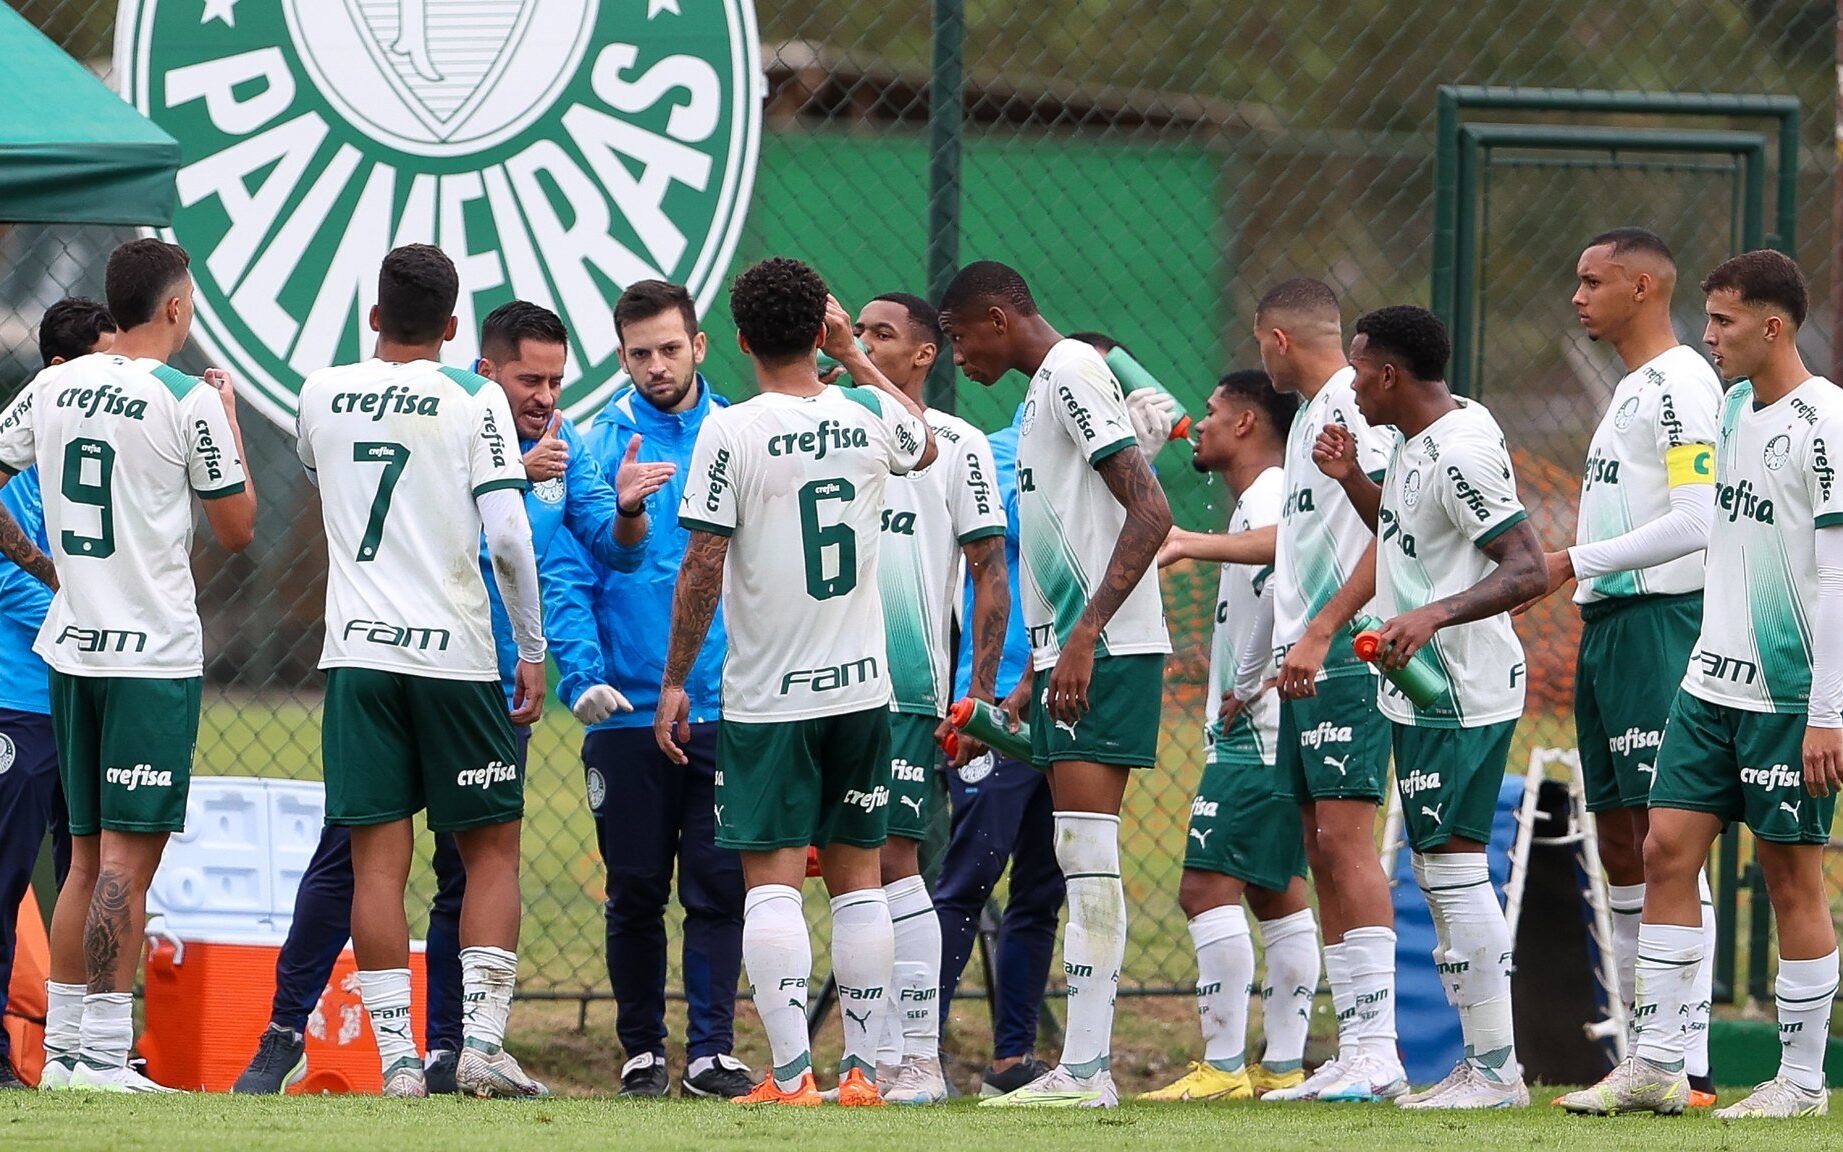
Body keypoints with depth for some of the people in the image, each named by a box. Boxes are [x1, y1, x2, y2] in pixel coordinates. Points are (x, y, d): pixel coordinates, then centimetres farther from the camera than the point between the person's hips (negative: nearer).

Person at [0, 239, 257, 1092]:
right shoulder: (190, 403, -10)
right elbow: (237, 530, -2)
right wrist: (229, 422, 10)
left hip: (70, 644, 6)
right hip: (154, 652, -6)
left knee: (89, 855, 13)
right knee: (128, 854, -7)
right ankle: (104, 1053, -12)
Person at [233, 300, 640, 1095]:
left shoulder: (562, 448, 5)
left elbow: (616, 548, 2)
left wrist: (626, 508, -20)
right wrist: (516, 475, -33)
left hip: (494, 690, 4)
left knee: (473, 875, 6)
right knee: (347, 855, -2)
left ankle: (447, 1051, 12)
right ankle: (285, 1033, 5)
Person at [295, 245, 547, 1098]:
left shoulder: (322, 395, 6)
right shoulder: (473, 399, -4)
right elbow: (507, 536, -10)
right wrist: (533, 651, -1)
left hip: (356, 652, 2)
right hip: (454, 654, -2)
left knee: (378, 860, 2)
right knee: (491, 850, 8)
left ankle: (397, 1057, -3)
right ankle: (481, 1041, -4)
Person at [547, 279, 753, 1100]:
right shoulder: (601, 445, 0)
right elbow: (569, 579, -3)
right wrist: (584, 677, -15)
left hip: (728, 711, 0)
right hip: (629, 712, 0)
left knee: (717, 886, -1)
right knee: (636, 891, 6)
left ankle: (711, 1049, 4)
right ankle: (642, 1050, 15)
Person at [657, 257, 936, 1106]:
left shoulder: (731, 432, -12)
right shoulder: (867, 418, 1)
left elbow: (702, 569, -11)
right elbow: (924, 444, 27)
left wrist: (674, 680, -2)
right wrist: (854, 356, 31)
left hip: (767, 695, -4)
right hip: (861, 686, 4)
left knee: (770, 878, -3)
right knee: (858, 878, 9)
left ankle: (791, 1071, -11)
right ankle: (862, 1068, 9)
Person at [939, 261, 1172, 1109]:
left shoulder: (1073, 374, -10)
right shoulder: (1044, 388, 20)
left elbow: (1150, 513, -20)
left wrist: (1083, 637, -24)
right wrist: (1030, 680, 25)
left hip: (1105, 655, -10)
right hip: (1068, 656, 10)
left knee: (1087, 851, -12)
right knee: (1079, 860, 8)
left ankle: (1086, 1068, -14)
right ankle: (1083, 1068, 8)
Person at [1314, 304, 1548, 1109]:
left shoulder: (1459, 452, -18)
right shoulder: (1416, 440, 13)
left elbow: (1528, 570, -24)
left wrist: (1434, 616, -34)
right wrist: (1352, 480, 14)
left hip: (1460, 695, -11)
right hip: (1427, 690, 11)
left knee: (1453, 863, -10)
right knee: (1438, 870, 13)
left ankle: (1494, 1068, -9)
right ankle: (1486, 1061, 17)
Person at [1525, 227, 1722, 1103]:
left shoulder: (1679, 384, -11)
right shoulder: (1631, 390, 20)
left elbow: (1697, 522, -20)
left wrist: (1576, 562, -17)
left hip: (1656, 622, -10)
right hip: (1607, 626, 10)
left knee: (1667, 840, -13)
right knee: (1619, 844, 9)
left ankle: (1691, 1063, -15)